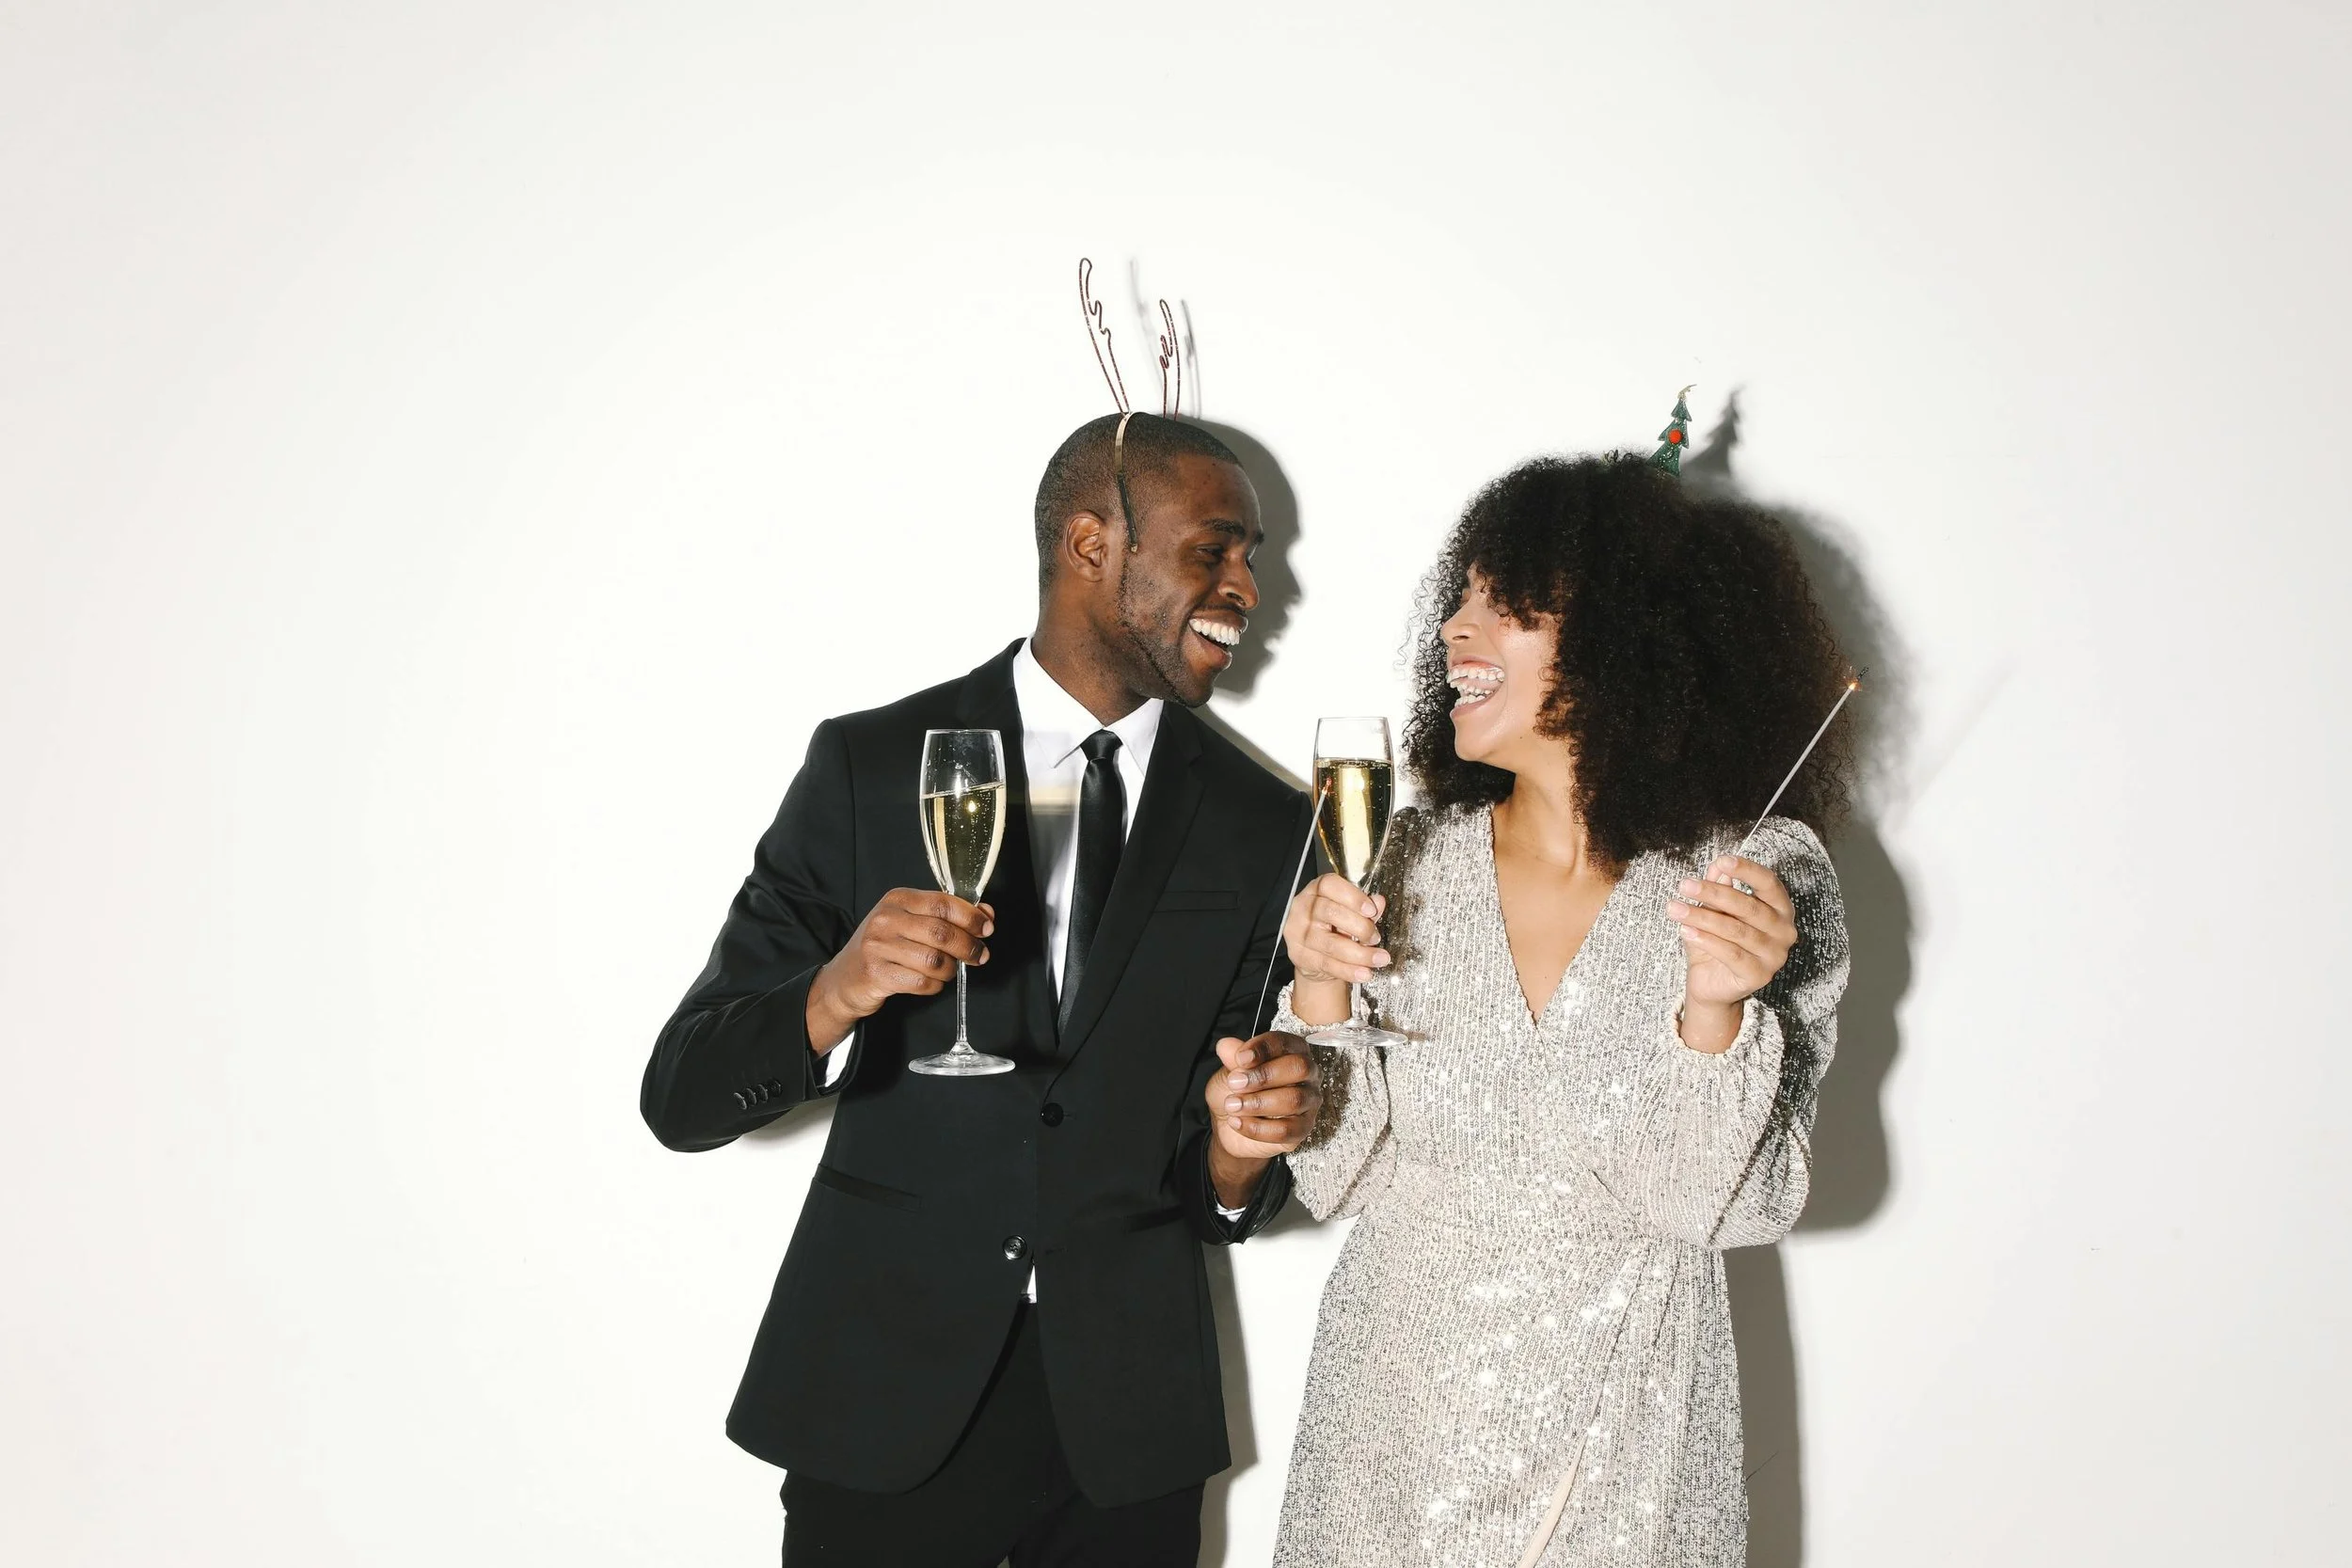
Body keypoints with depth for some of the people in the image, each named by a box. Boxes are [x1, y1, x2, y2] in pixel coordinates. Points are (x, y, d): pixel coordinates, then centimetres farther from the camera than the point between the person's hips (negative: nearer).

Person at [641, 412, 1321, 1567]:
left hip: (1128, 1422, 2)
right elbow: (683, 1095, -9)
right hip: (886, 1401, -2)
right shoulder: (870, 766, -5)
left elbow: (1222, 1197, 6)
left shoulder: (1264, 829, 2)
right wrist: (835, 995, -28)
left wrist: (1238, 1156, -17)